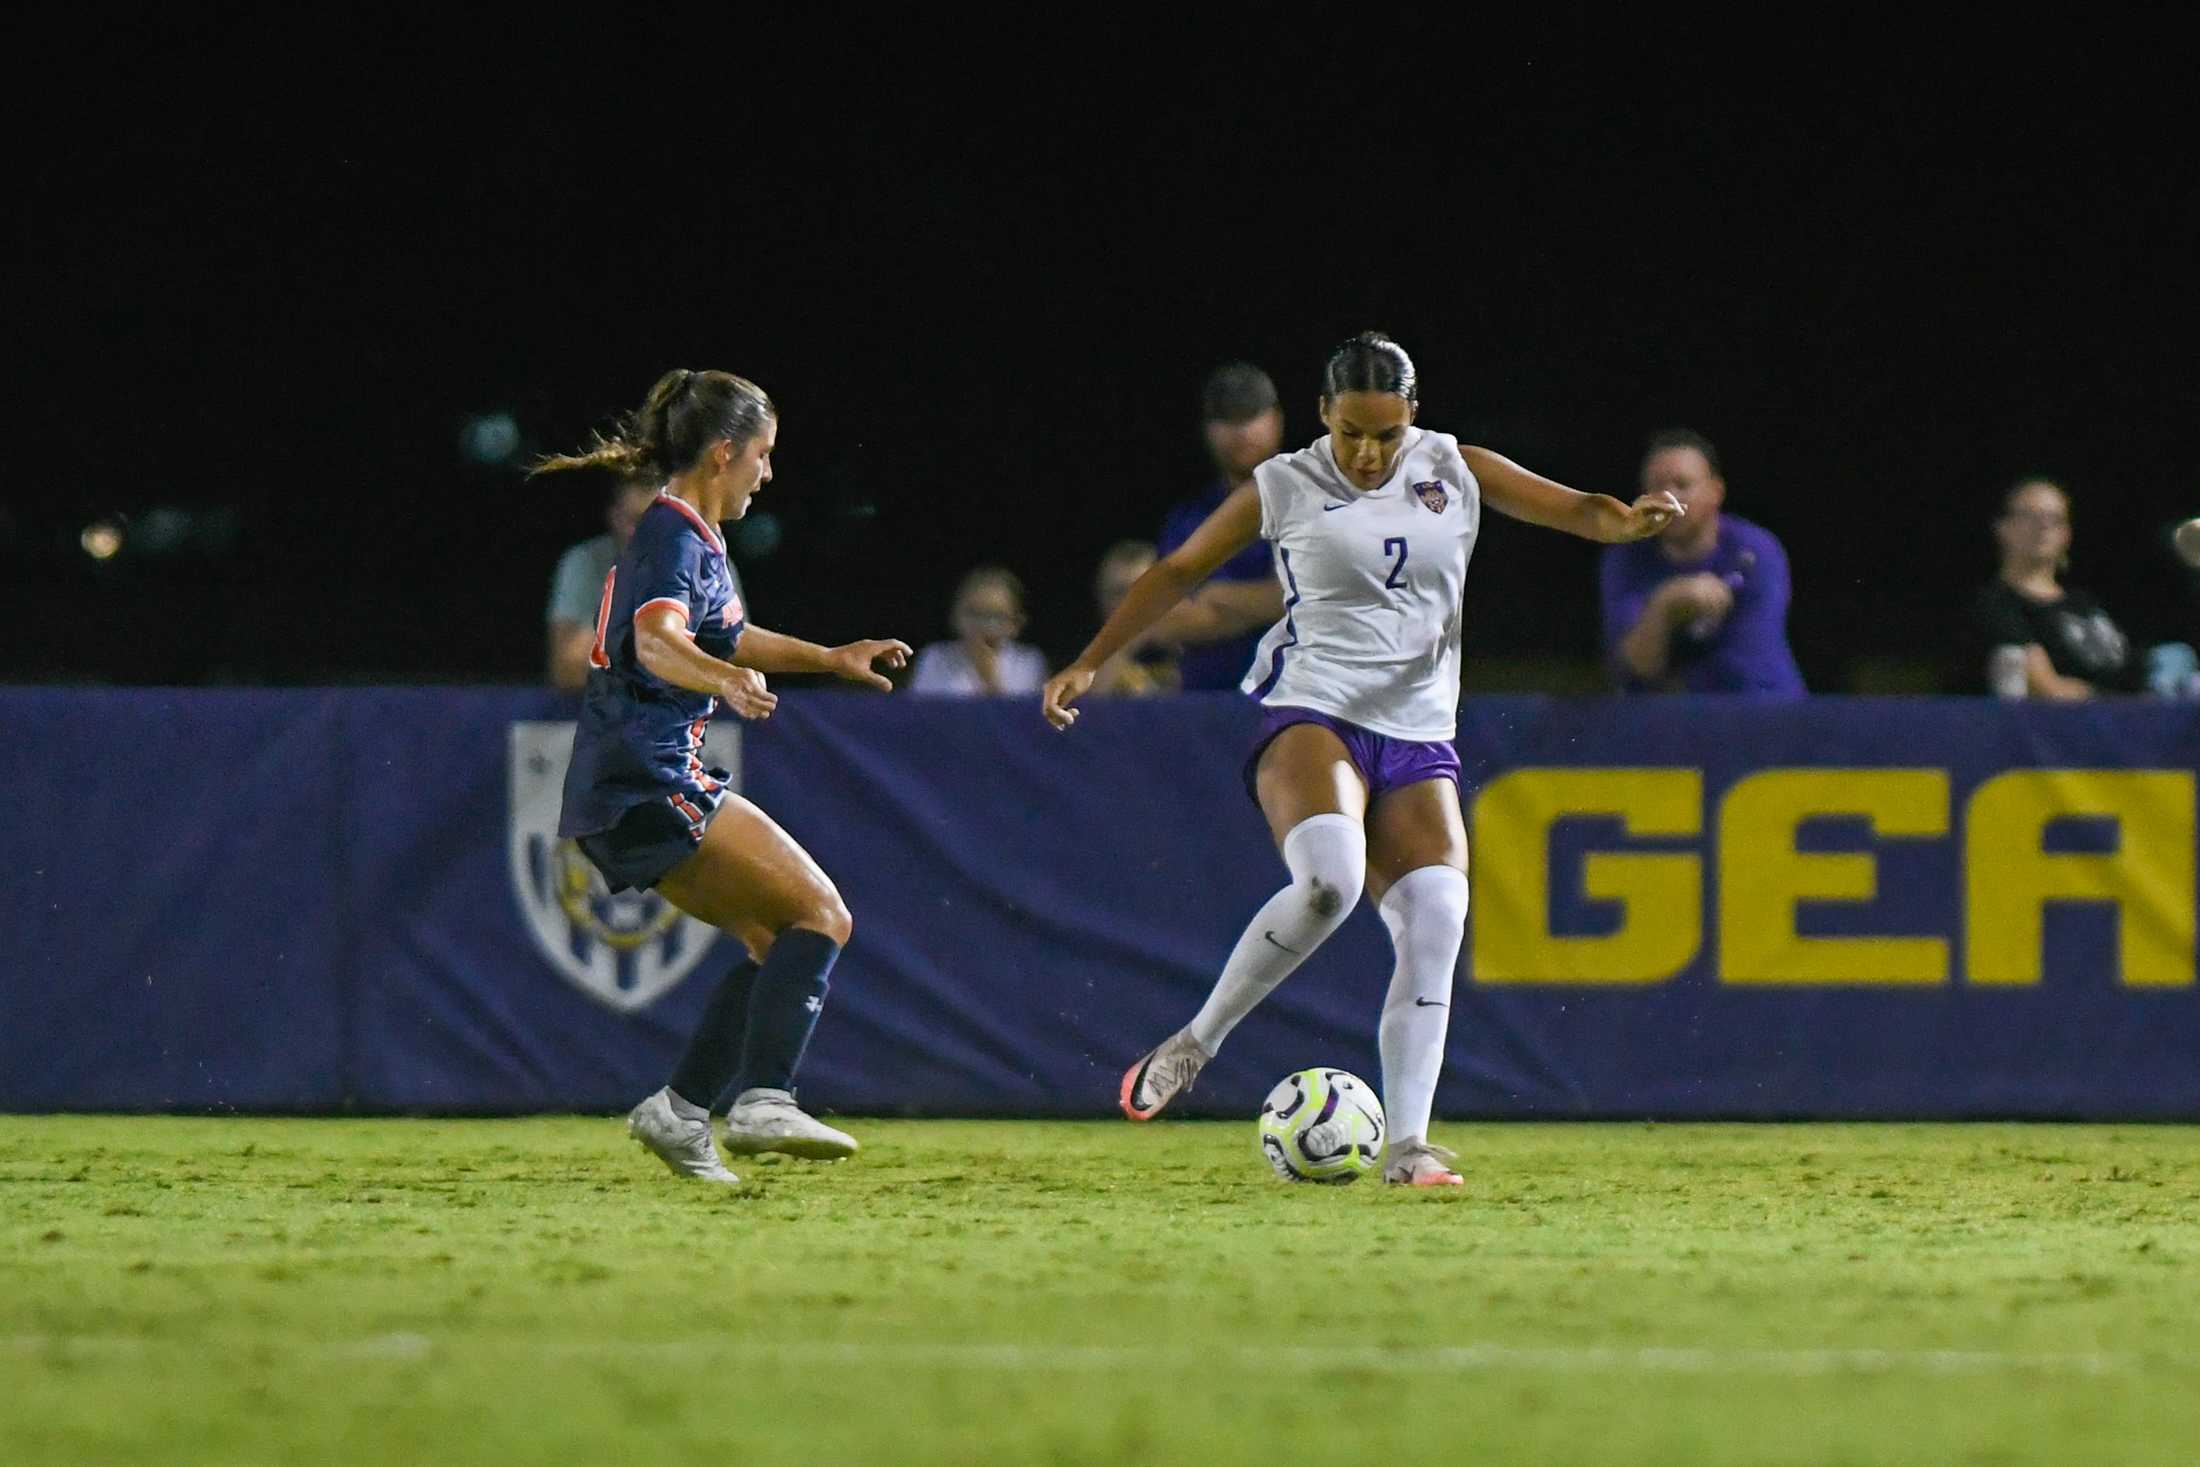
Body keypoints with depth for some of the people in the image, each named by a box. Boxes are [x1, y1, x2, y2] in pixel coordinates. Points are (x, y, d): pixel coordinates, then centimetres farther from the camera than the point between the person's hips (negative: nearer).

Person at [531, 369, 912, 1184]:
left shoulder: (694, 536, 19)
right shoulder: (672, 535, -12)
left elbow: (725, 636, 38)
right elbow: (657, 642, -33)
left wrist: (831, 658, 46)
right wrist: (726, 680, -52)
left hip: (624, 794, 10)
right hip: (650, 786, -10)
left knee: (778, 941, 16)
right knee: (821, 916, -13)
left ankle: (680, 1109, 11)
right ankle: (761, 1100, -25)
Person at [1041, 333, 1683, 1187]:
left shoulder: (1453, 472, 10)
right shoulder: (1285, 487, 4)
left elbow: (1573, 509, 3)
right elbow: (1180, 571, 13)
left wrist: (1626, 519, -20)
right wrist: (1089, 663, 11)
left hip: (1418, 735, 4)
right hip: (1310, 714, -4)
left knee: (1435, 919, -13)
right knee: (1329, 876, -31)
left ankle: (1407, 1144, -9)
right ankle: (1195, 1044, -15)